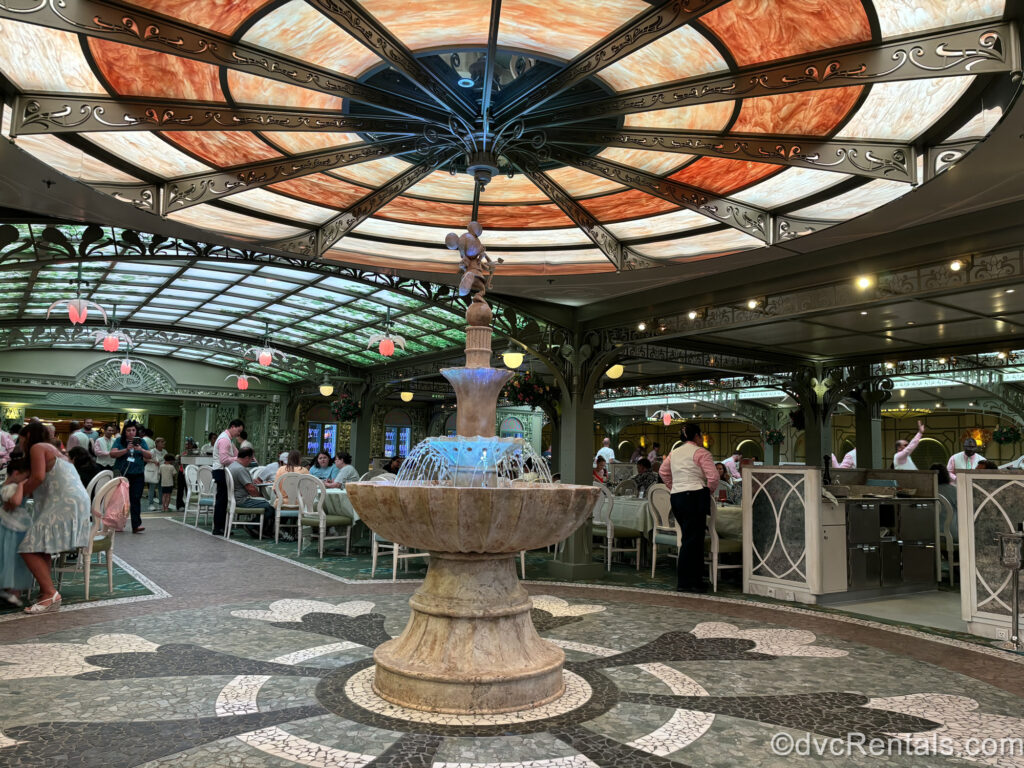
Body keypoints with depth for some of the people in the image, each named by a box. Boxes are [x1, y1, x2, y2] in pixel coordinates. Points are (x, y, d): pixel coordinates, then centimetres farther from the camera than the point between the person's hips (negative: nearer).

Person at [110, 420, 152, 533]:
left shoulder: (141, 441, 9)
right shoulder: (119, 441, 4)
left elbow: (149, 456, 6)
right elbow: (112, 453, -8)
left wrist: (141, 450, -13)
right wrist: (126, 450, -21)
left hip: (137, 474, 1)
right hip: (122, 474, -1)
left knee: (136, 499, -5)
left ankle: (136, 525, -9)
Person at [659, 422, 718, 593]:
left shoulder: (674, 453, 16)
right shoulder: (700, 452, -5)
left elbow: (663, 472, 23)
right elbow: (713, 476, -12)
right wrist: (710, 491, 3)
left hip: (676, 497, 7)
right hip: (695, 497, -7)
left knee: (691, 538, 14)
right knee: (692, 539, -4)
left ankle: (695, 579, 18)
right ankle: (684, 583, -3)